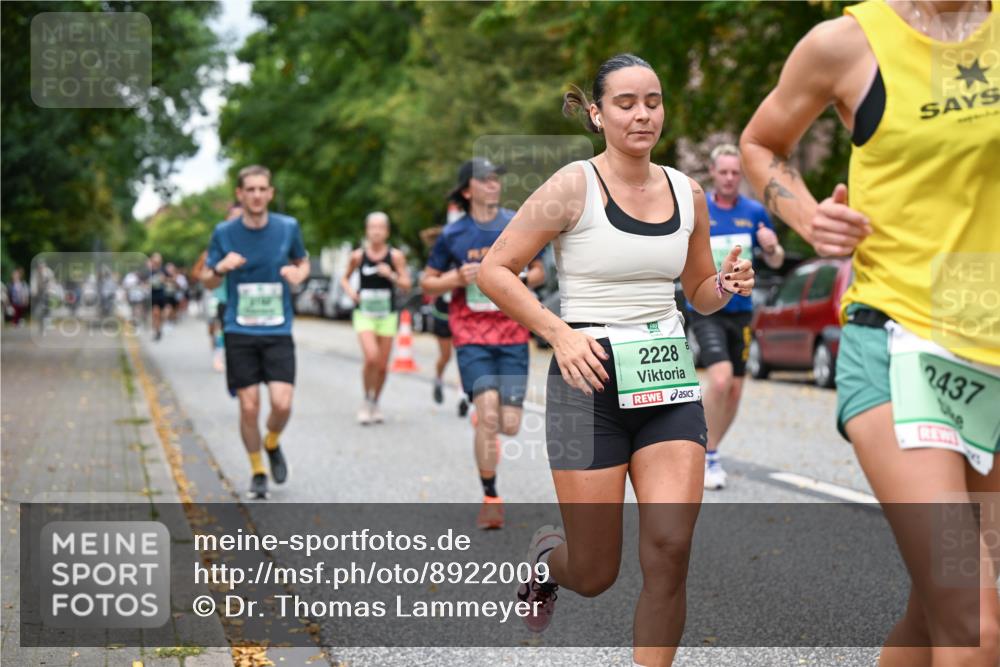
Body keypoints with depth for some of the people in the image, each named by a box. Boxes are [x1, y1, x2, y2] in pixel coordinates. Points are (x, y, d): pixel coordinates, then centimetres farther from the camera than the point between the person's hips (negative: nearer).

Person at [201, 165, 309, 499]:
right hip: (240, 333, 0)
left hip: (278, 332, 0)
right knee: (249, 407, -1)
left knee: (282, 403, -12)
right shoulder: (224, 232, -1)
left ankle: (272, 444, 22)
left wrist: (297, 273, -7)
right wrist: (221, 267, -15)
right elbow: (208, 281, 8)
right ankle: (257, 471, 21)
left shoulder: (288, 227, -1)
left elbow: (303, 262, 17)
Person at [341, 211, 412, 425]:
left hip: (387, 315, 1)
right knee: (371, 357, -20)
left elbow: (407, 285, -2)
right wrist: (350, 291, -6)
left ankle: (375, 403, 28)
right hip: (364, 313, -1)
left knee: (382, 365, 5)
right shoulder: (358, 256, -1)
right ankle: (367, 401, 2)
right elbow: (345, 278, 14)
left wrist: (391, 275, -20)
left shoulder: (395, 256, -3)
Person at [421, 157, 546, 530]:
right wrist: (459, 278, -12)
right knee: (489, 416, -17)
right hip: (471, 334, -2)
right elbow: (427, 284, 7)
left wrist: (519, 280, -8)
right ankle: (490, 498, -3)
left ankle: (482, 415, 37)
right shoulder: (453, 234, 0)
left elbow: (539, 271, 15)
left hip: (512, 334, 2)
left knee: (510, 425, -2)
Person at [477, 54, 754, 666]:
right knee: (596, 575, 4)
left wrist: (728, 284, -3)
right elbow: (494, 269, -7)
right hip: (590, 383, -4)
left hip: (669, 383, 4)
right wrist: (560, 333, -17)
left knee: (670, 551, -11)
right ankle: (547, 556, 42)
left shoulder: (686, 193, 7)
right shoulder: (574, 187, -8)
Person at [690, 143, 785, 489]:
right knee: (720, 378, -23)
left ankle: (709, 453, 28)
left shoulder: (755, 212, 3)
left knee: (734, 390, 8)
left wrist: (772, 247, -12)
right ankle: (709, 456, -6)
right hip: (706, 309, -4)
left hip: (740, 310, 4)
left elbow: (775, 262, 11)